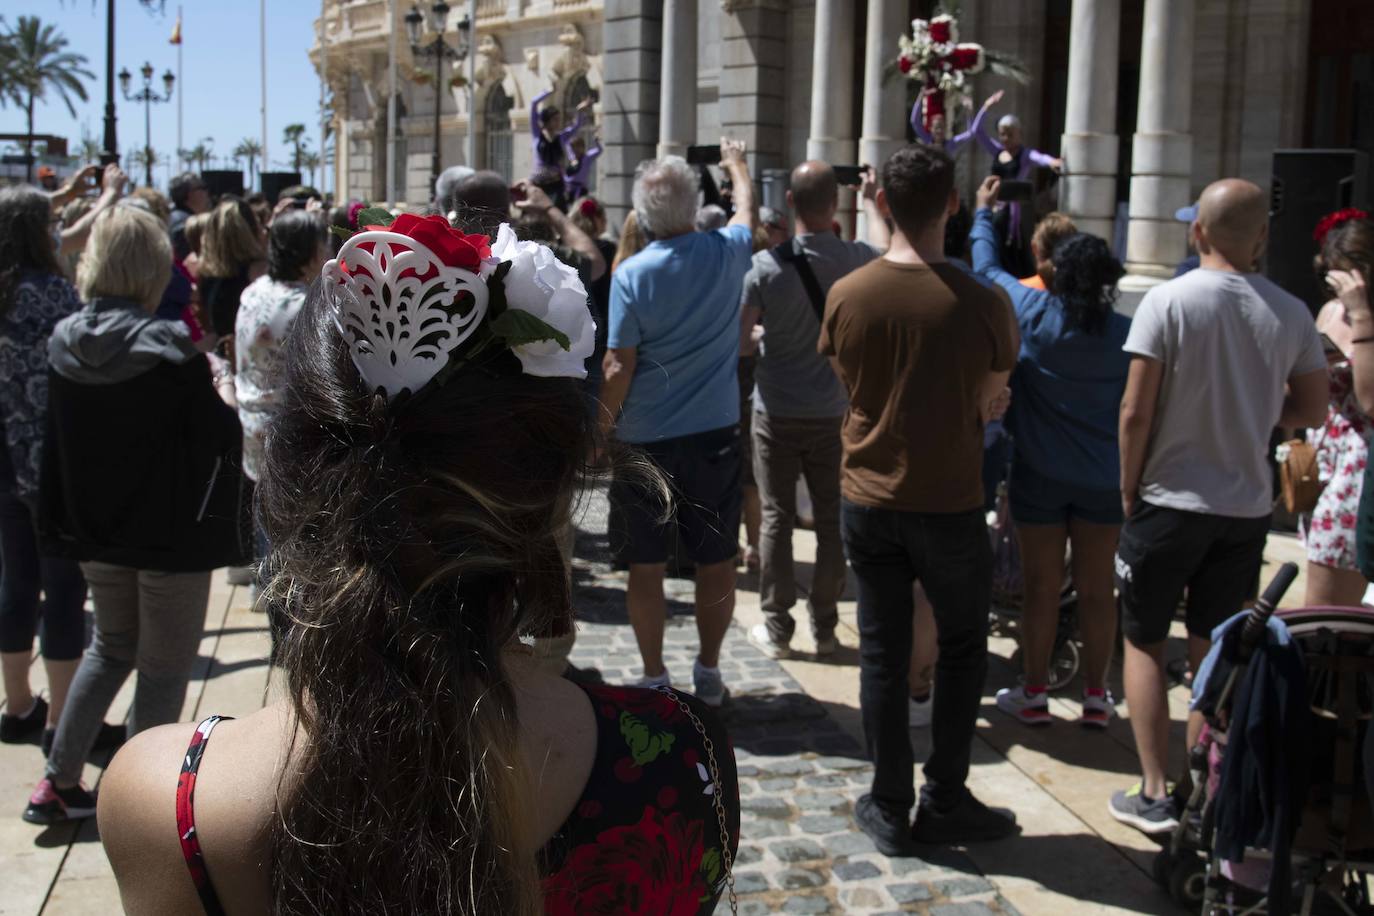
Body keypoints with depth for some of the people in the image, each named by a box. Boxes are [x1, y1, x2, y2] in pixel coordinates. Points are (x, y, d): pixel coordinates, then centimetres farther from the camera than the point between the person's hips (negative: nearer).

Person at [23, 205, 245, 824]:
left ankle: (59, 782, 25)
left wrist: (66, 523, 16)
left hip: (96, 530, 6)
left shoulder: (64, 342, -3)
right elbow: (218, 439, -14)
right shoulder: (170, 348, -20)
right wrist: (225, 394, 3)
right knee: (164, 667, 9)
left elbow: (57, 440, 6)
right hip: (170, 532, -6)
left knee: (110, 646, 25)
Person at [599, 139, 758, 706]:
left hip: (644, 440, -2)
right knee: (715, 561, 12)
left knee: (646, 565, 8)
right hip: (715, 433, 2)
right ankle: (708, 672, 21)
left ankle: (654, 678, 15)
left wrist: (600, 434, 0)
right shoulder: (727, 254, -4)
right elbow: (747, 211, 20)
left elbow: (618, 367, -12)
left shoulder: (631, 274, -11)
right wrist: (737, 164, 38)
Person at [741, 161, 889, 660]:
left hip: (776, 413, -1)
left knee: (776, 518, 8)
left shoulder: (767, 264, -13)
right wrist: (870, 203, 33)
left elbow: (737, 339, -10)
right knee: (833, 520, 11)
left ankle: (776, 628, 13)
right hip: (833, 413, 1)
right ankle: (825, 627, 19)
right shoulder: (855, 258, -8)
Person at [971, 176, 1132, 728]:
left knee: (1041, 586, 8)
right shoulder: (1125, 332, -8)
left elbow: (987, 268, 6)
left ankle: (1034, 693, 18)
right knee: (1097, 588, 10)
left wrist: (983, 211, 21)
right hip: (1104, 478, 1)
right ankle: (1095, 696, 21)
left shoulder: (1033, 313, -11)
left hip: (1041, 473, -1)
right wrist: (1129, 469, 13)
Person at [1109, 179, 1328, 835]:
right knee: (1216, 656, 14)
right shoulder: (1290, 313, -2)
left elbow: (1136, 412, -14)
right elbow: (1311, 411, 7)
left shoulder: (1168, 300, -13)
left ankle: (1156, 795, 8)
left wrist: (1129, 492, -2)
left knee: (1143, 644, 10)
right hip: (1247, 509, 3)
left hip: (1169, 503, -3)